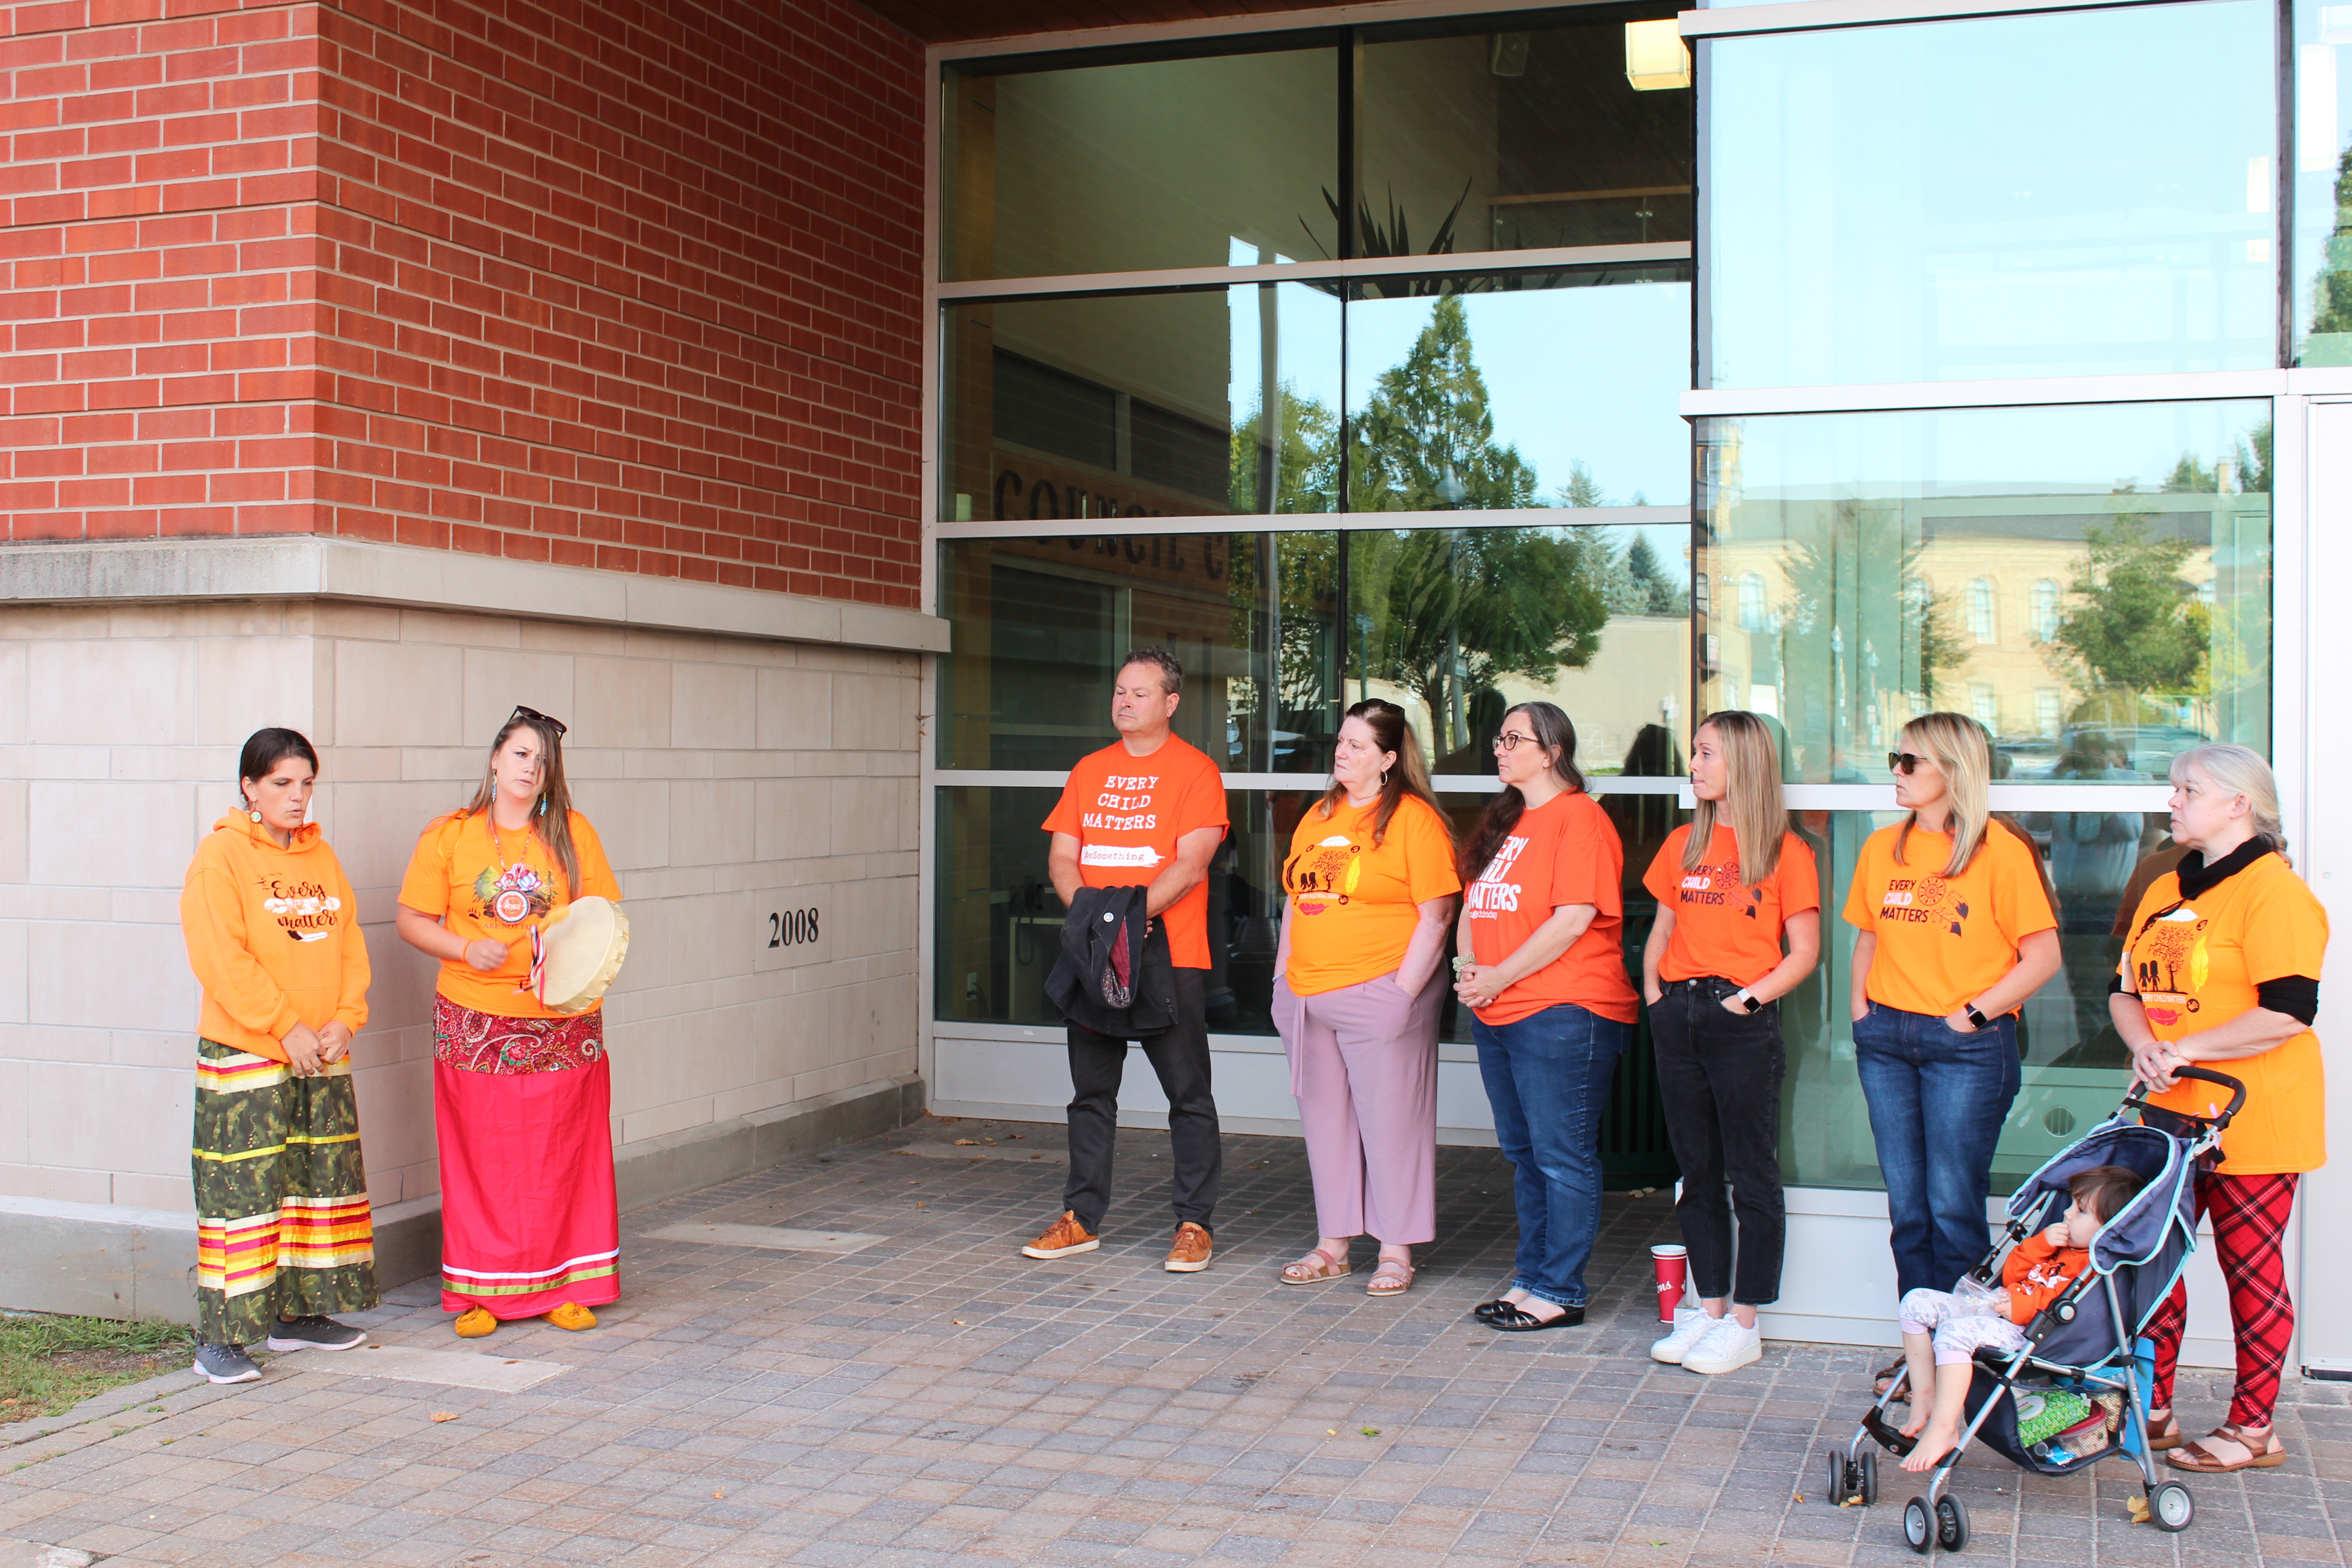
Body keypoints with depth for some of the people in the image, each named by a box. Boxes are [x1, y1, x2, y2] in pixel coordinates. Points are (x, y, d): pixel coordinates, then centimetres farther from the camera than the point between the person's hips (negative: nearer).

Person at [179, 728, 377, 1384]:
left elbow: (349, 944, 12)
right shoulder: (220, 856, -7)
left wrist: (344, 1020, -3)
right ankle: (219, 1337, -1)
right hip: (245, 1055, -7)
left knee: (321, 1180, 11)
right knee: (243, 1188, -7)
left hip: (323, 1056, 7)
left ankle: (298, 1315, 22)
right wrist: (286, 1028, -17)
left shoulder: (321, 856, 13)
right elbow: (221, 958, -15)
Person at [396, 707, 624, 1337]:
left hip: (564, 1024, 1)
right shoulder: (449, 835, 4)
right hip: (476, 1026, -1)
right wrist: (467, 949, -12)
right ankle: (481, 1292, 12)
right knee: (481, 1160, 1)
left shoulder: (573, 833, 7)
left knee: (564, 1156, 3)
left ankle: (565, 1287, 14)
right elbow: (411, 919, 4)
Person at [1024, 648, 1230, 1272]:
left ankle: (1194, 1223, 8)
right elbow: (1062, 857, 9)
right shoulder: (1089, 771, 14)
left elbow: (1190, 866, -12)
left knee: (1188, 1094, 0)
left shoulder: (1195, 771, -3)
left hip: (1171, 960, -5)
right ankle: (1082, 1219, 19)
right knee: (1090, 1092, 10)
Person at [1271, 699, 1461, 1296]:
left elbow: (1435, 916, -10)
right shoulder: (1318, 817, 15)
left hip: (1379, 995, -7)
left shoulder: (1413, 818, -7)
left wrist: (1404, 993, -15)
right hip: (1309, 997, 7)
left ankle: (1396, 1252, 9)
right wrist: (1283, 978, 13)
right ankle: (1332, 1244, 22)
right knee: (1325, 1121, 12)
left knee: (1390, 1122, -1)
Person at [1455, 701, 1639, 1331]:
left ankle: (1560, 1293, 3)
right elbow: (1473, 905, 19)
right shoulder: (1503, 821, 18)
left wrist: (1500, 977, -15)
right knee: (1524, 1153, 15)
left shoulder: (1579, 818, -10)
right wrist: (1468, 968, 0)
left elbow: (1573, 920, -18)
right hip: (1498, 1016, 9)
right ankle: (1532, 1275, 24)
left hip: (1563, 1014, -9)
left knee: (1562, 1155, -3)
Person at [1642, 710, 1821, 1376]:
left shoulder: (1785, 851, -3)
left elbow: (1804, 952, -4)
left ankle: (1745, 1324, 6)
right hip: (1679, 1015, 6)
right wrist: (1654, 990, 3)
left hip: (1742, 1021, -6)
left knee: (1752, 1176, 0)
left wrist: (1750, 996, -14)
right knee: (1698, 1172, 11)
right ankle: (1710, 1309, 20)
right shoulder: (1682, 844, 12)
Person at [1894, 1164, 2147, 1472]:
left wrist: (2024, 1306, -25)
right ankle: (1924, 1397, 0)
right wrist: (2041, 1243, 8)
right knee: (1918, 1302, 2)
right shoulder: (2059, 1250, 22)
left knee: (1956, 1330, -35)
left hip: (2028, 1334, -10)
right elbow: (2011, 1276, 22)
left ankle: (1943, 1430, -33)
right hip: (1996, 1308, 10)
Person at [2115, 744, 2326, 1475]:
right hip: (2171, 1113, 8)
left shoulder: (2275, 892, -12)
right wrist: (2146, 1048, -4)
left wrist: (2185, 1050, -18)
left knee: (2252, 1268, 2)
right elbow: (2125, 990, 16)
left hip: (2252, 1118, -8)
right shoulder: (2163, 893, 15)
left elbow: (2288, 1011, -20)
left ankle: (2252, 1428, 13)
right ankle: (2154, 1411, 20)